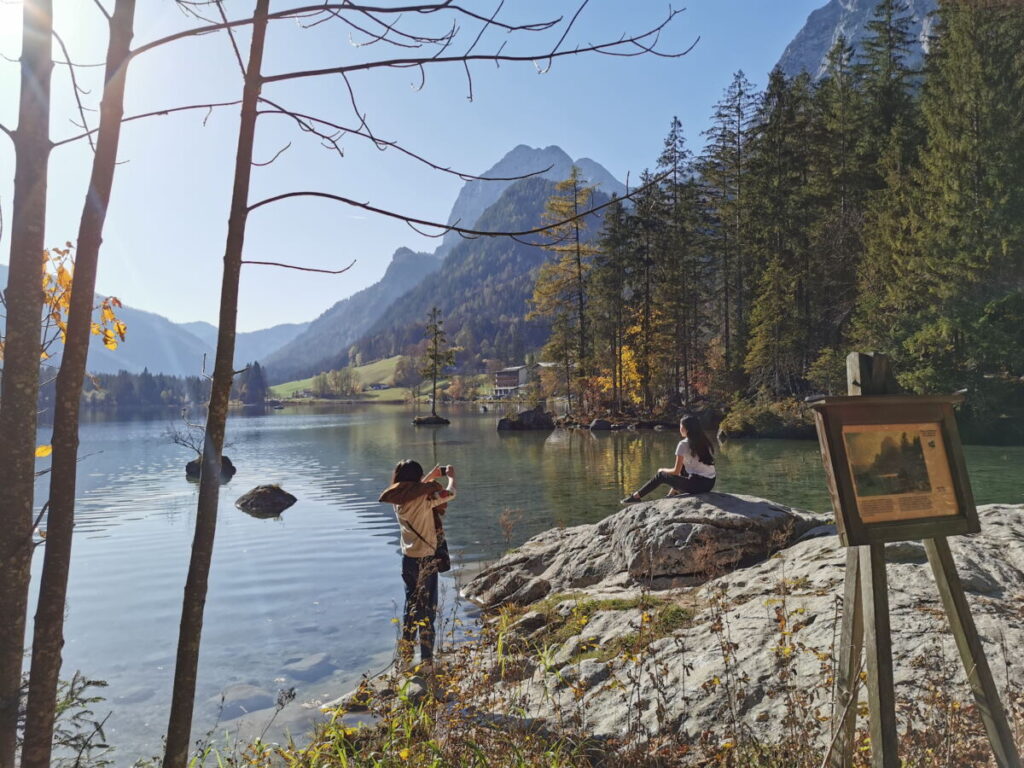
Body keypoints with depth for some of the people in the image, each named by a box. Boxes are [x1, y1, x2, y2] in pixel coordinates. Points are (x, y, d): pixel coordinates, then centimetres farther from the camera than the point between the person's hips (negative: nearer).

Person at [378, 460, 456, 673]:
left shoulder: (399, 500, 0)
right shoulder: (423, 500, -21)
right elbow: (450, 494, -18)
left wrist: (432, 476, 26)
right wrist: (450, 476, 1)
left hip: (408, 559, 7)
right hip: (426, 561, -7)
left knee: (411, 606, 20)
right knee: (427, 611, 3)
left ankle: (404, 659, 28)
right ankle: (426, 663, 9)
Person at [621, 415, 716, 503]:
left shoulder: (684, 444, -9)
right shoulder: (705, 442, 10)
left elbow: (676, 471, -6)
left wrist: (663, 470, 14)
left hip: (697, 484, -7)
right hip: (710, 483, 7)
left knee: (661, 476, 10)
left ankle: (636, 496, 22)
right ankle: (671, 495, 39)